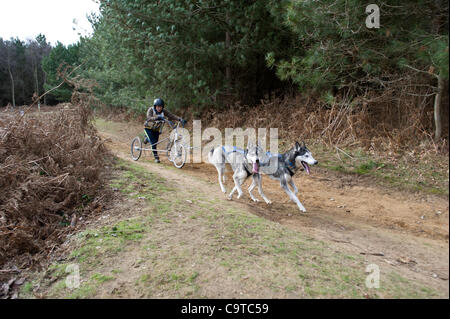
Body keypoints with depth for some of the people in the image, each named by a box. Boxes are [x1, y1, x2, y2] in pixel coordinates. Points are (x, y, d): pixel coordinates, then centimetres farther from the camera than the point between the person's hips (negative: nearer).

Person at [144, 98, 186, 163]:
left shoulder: (164, 112, -18)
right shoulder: (150, 110, -26)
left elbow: (172, 116, -28)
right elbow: (149, 118, -44)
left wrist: (180, 119, -45)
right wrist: (157, 117, -61)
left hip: (156, 129, 4)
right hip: (148, 128, -4)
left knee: (155, 142, 9)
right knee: (153, 142, -18)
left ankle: (147, 139, 41)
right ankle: (156, 157, -4)